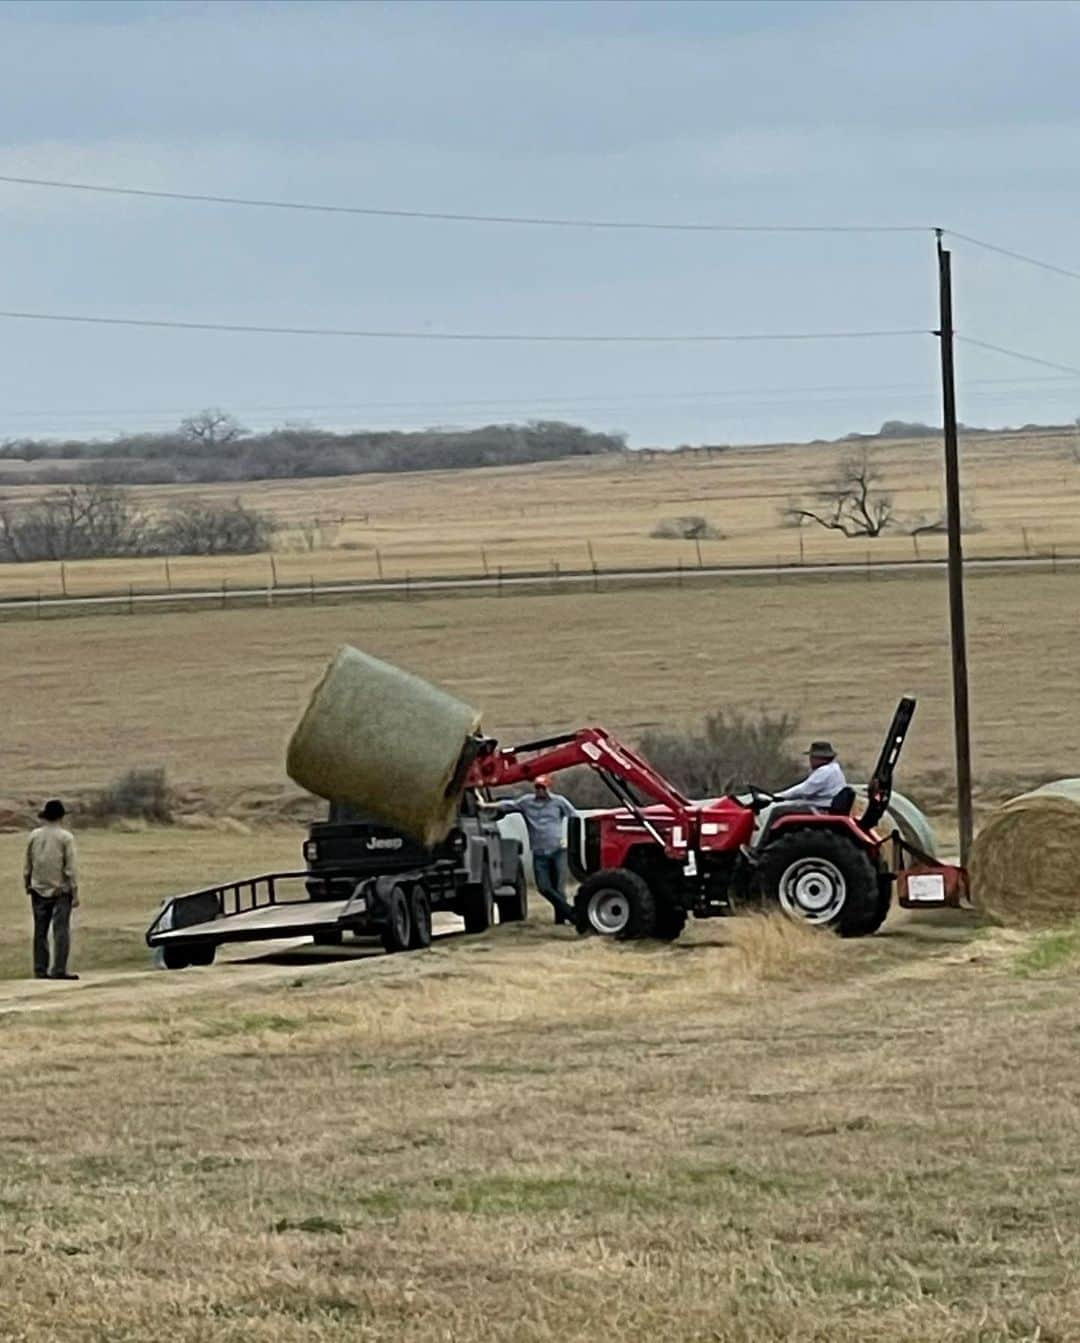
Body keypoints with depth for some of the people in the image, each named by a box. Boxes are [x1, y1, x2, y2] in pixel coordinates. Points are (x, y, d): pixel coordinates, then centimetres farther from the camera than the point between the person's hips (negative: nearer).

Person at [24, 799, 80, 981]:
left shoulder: (34, 836, 2)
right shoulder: (65, 837, -9)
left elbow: (28, 865, 8)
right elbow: (70, 868, -11)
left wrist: (27, 886, 19)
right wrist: (75, 893, -7)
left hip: (39, 890, 4)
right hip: (60, 890, -4)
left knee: (40, 932, 9)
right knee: (61, 930, -3)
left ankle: (40, 969, 10)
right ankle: (59, 969, -10)